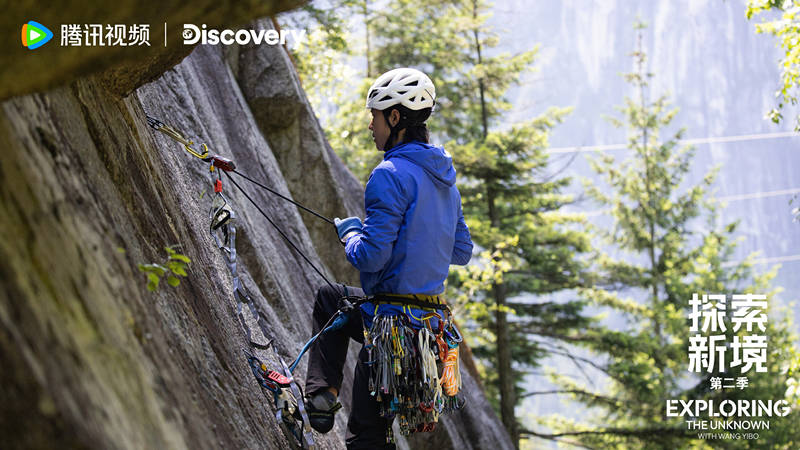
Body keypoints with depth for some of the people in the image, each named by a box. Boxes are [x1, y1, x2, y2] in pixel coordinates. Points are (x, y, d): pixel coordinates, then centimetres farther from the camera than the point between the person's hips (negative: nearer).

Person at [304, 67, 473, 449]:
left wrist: (348, 233, -1)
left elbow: (370, 257, -22)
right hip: (430, 316, 9)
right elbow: (462, 252, 17)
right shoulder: (445, 179, 10)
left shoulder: (391, 175, -19)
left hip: (390, 318, -9)